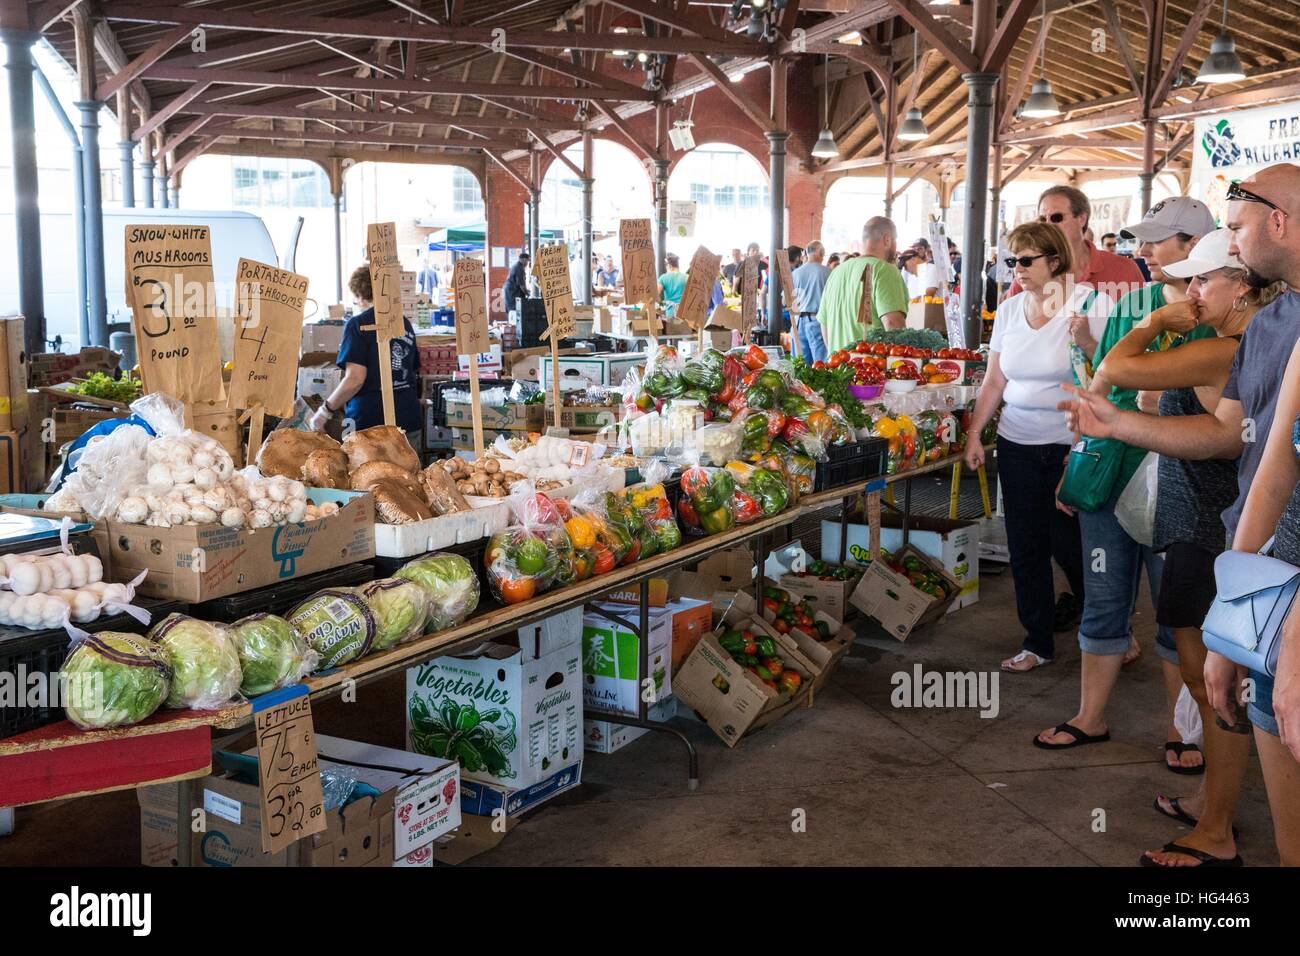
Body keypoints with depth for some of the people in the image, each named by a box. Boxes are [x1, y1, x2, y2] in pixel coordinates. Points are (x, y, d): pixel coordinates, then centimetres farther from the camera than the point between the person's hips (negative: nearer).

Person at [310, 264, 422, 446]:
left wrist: (324, 411, -5)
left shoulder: (358, 324, -7)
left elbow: (355, 379, -15)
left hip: (369, 421, -6)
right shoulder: (405, 324, 12)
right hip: (410, 421, 6)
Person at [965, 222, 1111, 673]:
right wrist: (974, 433, 6)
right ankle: (1037, 642, 21)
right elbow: (993, 382, 12)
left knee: (1070, 545, 0)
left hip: (1071, 447, -5)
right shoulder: (1008, 310, 7)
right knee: (1025, 547, 8)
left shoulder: (1088, 304, -8)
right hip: (1017, 446, 5)